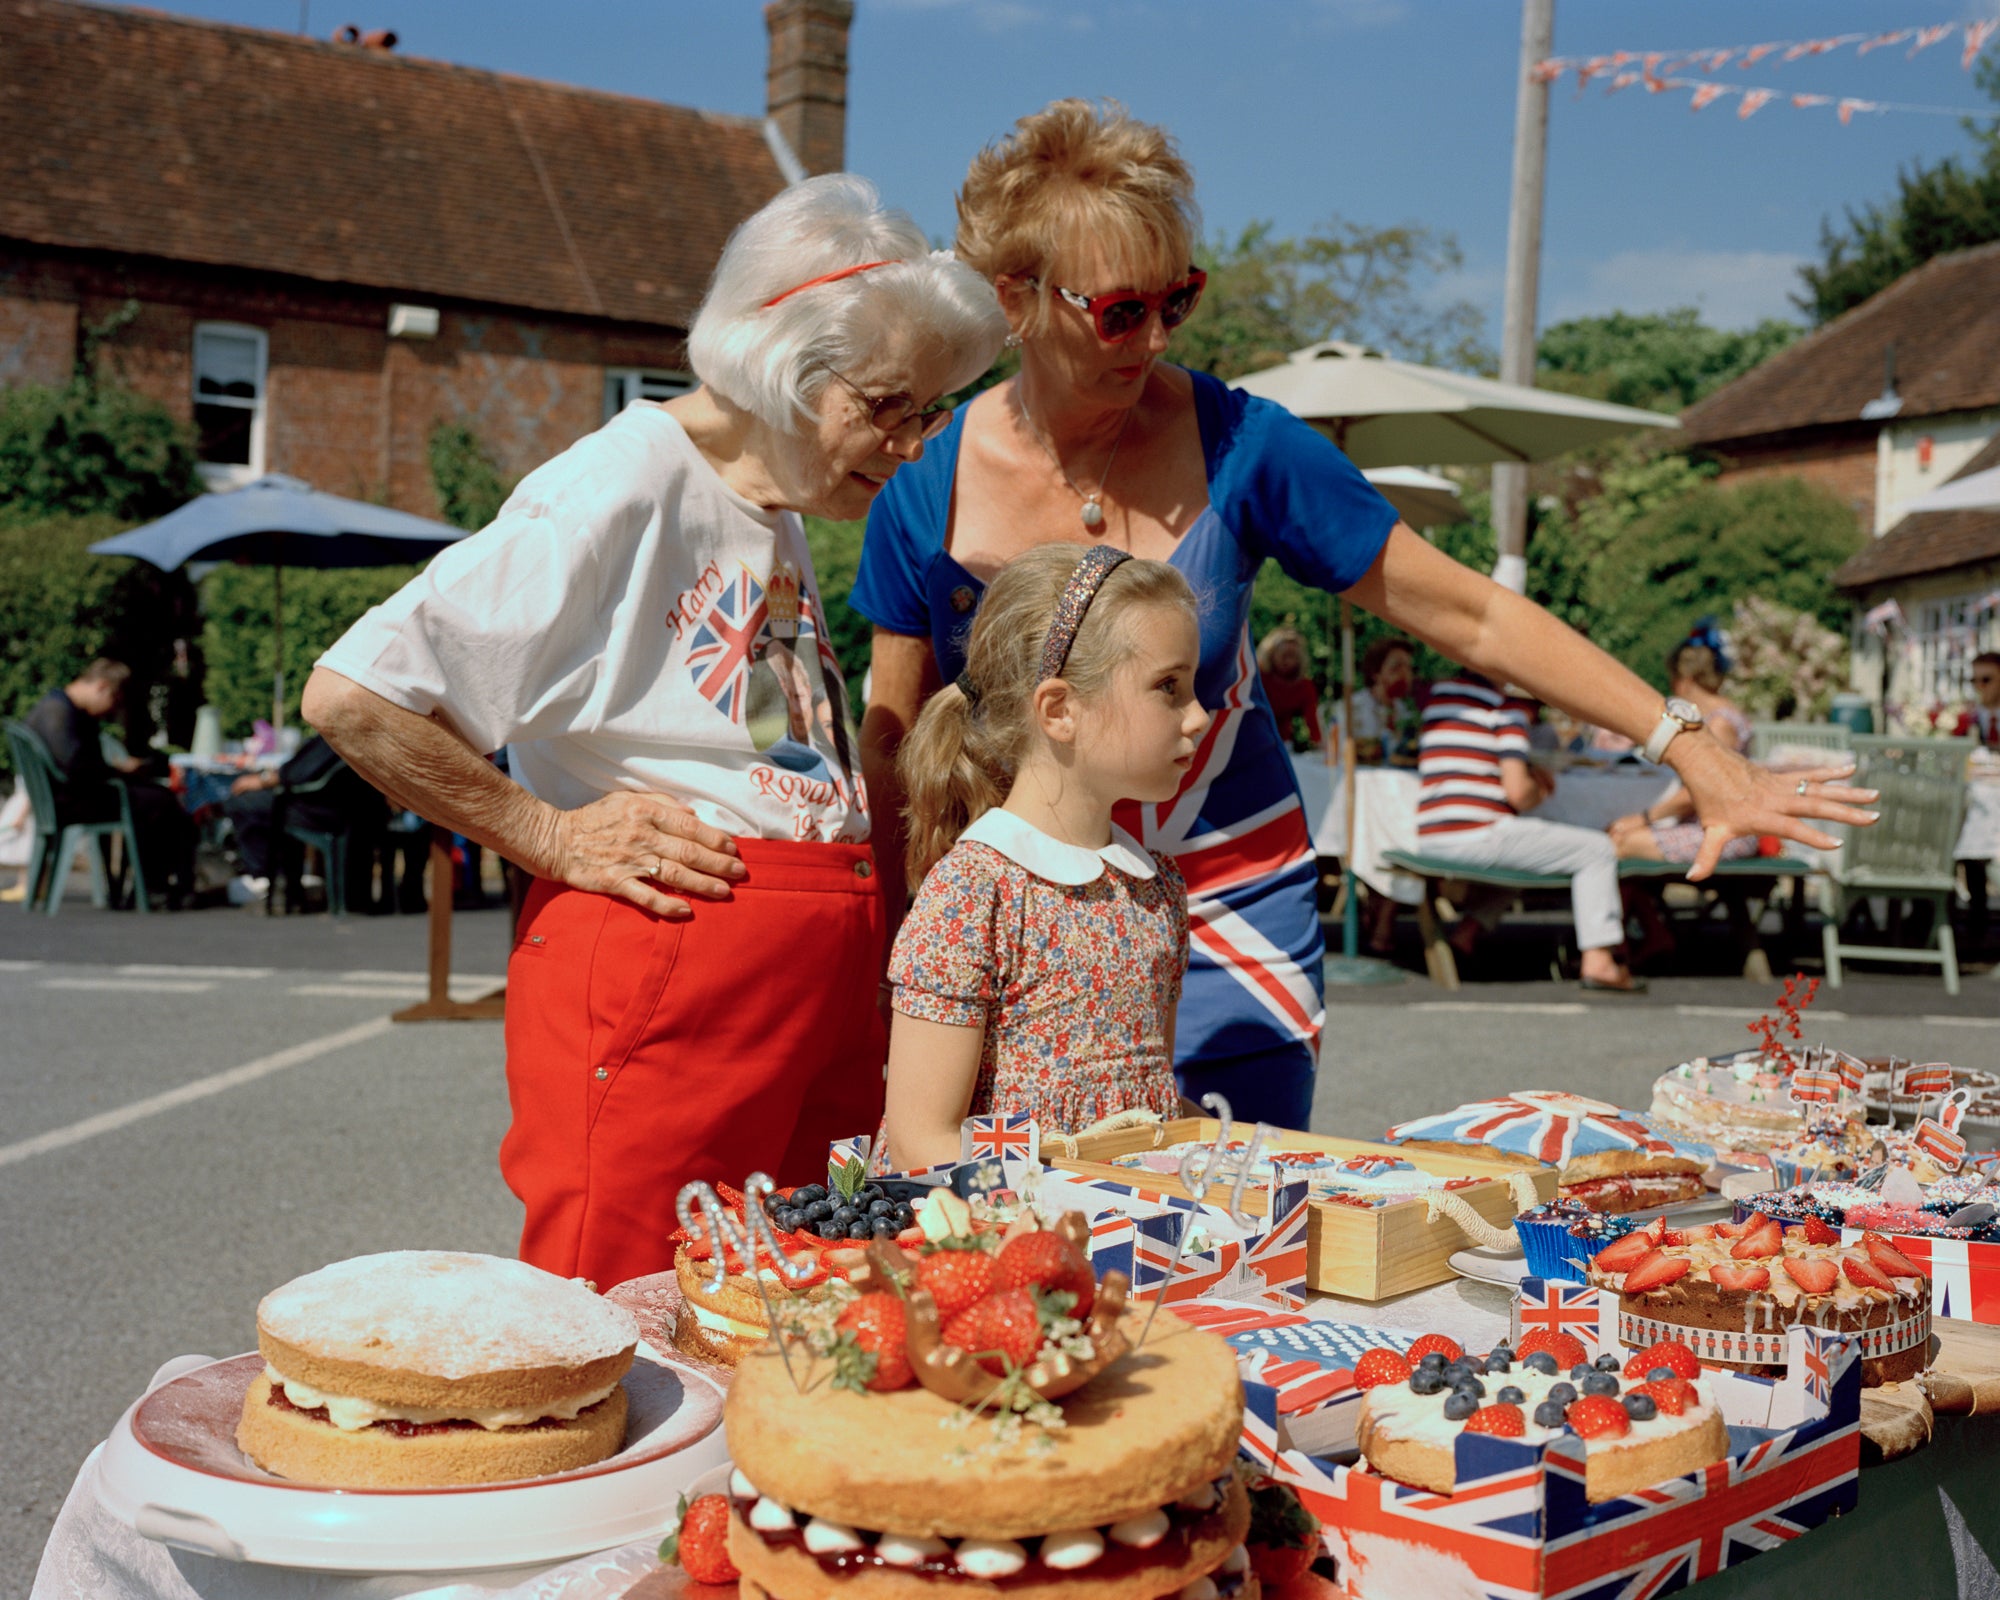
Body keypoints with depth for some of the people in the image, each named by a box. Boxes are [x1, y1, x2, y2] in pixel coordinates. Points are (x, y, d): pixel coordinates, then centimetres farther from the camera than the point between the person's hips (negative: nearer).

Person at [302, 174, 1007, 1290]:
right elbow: (350, 695, -15)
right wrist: (548, 835, -11)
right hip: (658, 978, -8)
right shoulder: (625, 487, -10)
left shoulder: (781, 513, 17)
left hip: (823, 968, 8)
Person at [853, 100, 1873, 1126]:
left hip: (1227, 919, 0)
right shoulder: (927, 487, -7)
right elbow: (893, 745, 0)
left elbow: (1471, 617, -7)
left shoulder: (1239, 445, -9)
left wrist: (1687, 745, -11)